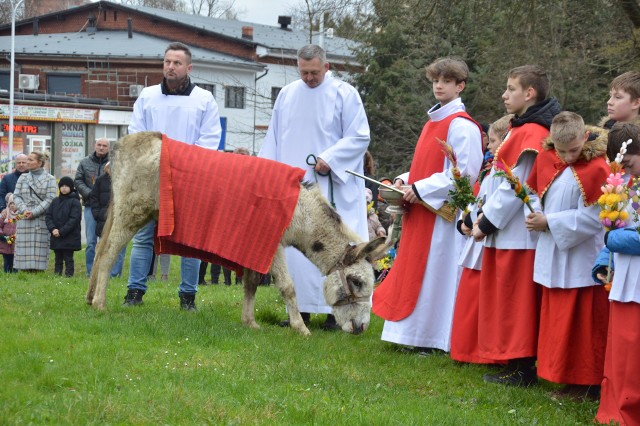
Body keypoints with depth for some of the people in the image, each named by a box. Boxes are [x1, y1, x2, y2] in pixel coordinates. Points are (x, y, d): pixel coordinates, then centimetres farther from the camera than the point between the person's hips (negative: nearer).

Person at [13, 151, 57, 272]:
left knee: (39, 247, -6)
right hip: (24, 219, 3)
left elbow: (50, 199, -6)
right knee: (24, 247, 0)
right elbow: (16, 196, 8)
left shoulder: (49, 179, 2)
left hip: (42, 218, -3)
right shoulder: (23, 177, 14)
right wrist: (24, 210, -10)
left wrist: (34, 212, -13)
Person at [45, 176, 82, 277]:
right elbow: (48, 216, 7)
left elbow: (74, 219, -13)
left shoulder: (75, 202, -6)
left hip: (69, 238, -5)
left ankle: (69, 275, 0)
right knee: (58, 259, 11)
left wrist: (61, 232, -17)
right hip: (56, 237, 5)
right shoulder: (55, 201, 11)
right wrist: (53, 229, -10)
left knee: (68, 258, -3)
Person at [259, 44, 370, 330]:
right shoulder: (287, 95, 11)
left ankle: (334, 310, -4)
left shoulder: (344, 94, -2)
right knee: (295, 245, 2)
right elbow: (273, 139, 16)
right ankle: (302, 308, 7)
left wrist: (329, 159, -15)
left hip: (330, 186, -4)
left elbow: (359, 136, -4)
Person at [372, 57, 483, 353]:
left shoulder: (462, 126, -11)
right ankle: (417, 334, 17)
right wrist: (405, 181, 6)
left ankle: (434, 339, 1)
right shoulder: (433, 122, 17)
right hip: (420, 212, 9)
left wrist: (421, 189, -18)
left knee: (436, 271, -5)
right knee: (415, 271, 11)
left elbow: (465, 173, -19)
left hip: (443, 212, -9)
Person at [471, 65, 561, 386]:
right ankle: (515, 363, 20)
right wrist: (486, 215, 10)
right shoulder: (521, 129, 15)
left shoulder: (531, 134, -17)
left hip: (517, 234, -10)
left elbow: (514, 187, -19)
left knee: (514, 299, -4)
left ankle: (521, 370, 2)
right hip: (506, 232, 10)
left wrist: (487, 222, -13)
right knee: (506, 298, 14)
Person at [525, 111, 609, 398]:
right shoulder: (545, 160, 5)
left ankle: (586, 384, 9)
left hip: (582, 259, -7)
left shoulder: (596, 169, -16)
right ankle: (562, 376, 25)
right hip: (553, 255, 7)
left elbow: (592, 217, -20)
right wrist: (535, 215, -7)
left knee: (582, 324, -1)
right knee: (556, 319, 14)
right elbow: (532, 192, 14)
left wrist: (549, 221, -18)